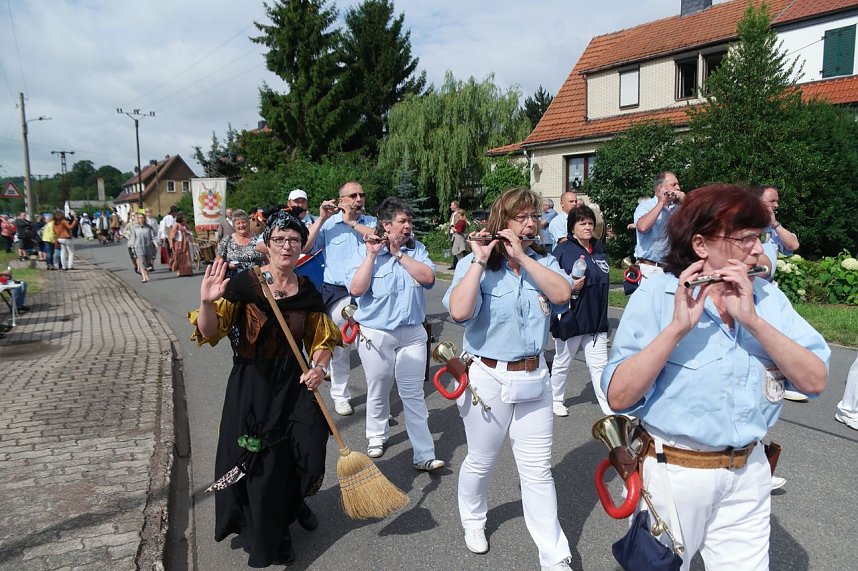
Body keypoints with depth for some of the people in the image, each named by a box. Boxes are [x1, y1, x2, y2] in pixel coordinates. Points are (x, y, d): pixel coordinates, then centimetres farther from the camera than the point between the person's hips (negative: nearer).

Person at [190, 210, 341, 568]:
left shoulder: (308, 292, -1)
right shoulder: (244, 283, -12)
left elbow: (322, 341, 9)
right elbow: (210, 333, -11)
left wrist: (319, 367, -10)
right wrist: (207, 303, -30)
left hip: (294, 384, 3)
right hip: (251, 385, -3)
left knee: (308, 452, 1)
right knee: (261, 463, 7)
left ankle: (293, 503, 39)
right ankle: (267, 535, 35)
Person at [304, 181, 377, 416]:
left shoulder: (371, 221, 10)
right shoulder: (329, 224, 5)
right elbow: (304, 248, -5)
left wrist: (351, 221, -8)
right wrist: (321, 219, -9)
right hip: (337, 293, -1)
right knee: (339, 347, 7)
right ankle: (340, 396, 21)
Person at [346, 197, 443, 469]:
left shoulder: (417, 249, 4)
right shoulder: (365, 251, -5)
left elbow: (428, 277, -13)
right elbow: (356, 289, -16)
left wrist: (399, 253, -13)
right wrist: (372, 254, -19)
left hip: (412, 334, 1)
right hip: (375, 334, -1)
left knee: (414, 395, 2)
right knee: (378, 391, 15)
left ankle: (424, 454, 6)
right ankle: (377, 436, 39)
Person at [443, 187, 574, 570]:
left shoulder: (543, 261, 2)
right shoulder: (474, 263, -10)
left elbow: (561, 294, -19)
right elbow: (459, 311, -27)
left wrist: (522, 257, -19)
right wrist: (481, 259, -23)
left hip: (534, 377, 3)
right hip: (488, 378, -2)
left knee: (538, 471, 9)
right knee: (481, 462, 17)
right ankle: (473, 520, 46)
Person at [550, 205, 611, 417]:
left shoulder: (599, 248, 8)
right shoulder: (563, 251, -11)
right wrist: (570, 286, -27)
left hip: (595, 318, 4)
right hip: (569, 318, -4)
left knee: (599, 365, 3)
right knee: (563, 362, 14)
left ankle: (610, 409, 7)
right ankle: (556, 400, 33)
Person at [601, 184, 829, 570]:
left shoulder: (768, 297, -1)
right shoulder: (657, 295, -15)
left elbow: (815, 380, -11)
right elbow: (619, 397, -22)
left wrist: (753, 320, -23)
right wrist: (678, 327, -31)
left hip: (749, 472, 4)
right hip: (674, 471, -3)